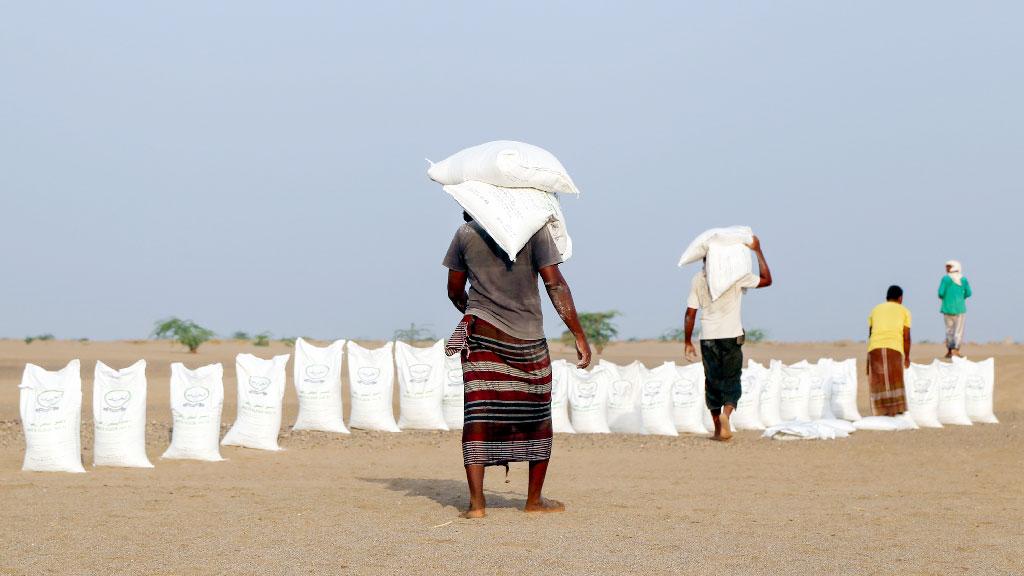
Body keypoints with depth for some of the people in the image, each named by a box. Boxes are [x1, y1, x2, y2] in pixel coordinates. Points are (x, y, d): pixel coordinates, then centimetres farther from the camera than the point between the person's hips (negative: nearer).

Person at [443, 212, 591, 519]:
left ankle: (476, 502, -8)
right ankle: (534, 500, 20)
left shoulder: (466, 233, 6)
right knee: (538, 419, 12)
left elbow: (455, 291, 13)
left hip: (481, 332, 2)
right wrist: (580, 336, -6)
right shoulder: (534, 229, -3)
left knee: (478, 416, 0)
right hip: (528, 338, -2)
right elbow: (555, 284, -9)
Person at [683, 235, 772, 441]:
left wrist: (688, 343, 8)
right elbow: (766, 280, 6)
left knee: (712, 382, 11)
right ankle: (726, 414, -24)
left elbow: (690, 314, 1)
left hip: (708, 338, 2)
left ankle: (718, 429, 14)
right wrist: (758, 251, 9)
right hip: (732, 336, -2)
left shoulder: (698, 280, 2)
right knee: (732, 381, 3)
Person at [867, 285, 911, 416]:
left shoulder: (875, 310, 24)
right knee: (894, 384, 3)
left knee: (878, 385, 5)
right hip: (894, 348, -2)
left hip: (874, 348, 2)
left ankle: (881, 415, 0)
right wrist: (907, 357, 20)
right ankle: (895, 413, -5)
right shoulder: (904, 311, 17)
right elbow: (906, 337, 10)